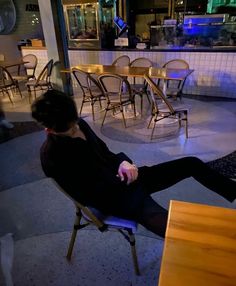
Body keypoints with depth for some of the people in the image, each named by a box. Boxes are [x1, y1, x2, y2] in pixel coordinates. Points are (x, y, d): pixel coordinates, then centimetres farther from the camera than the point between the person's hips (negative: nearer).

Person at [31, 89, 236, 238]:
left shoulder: (79, 125, 1)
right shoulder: (51, 155, -19)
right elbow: (87, 196, -19)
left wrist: (123, 162, -9)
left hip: (123, 178, 7)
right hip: (116, 199, -7)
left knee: (192, 164, 4)